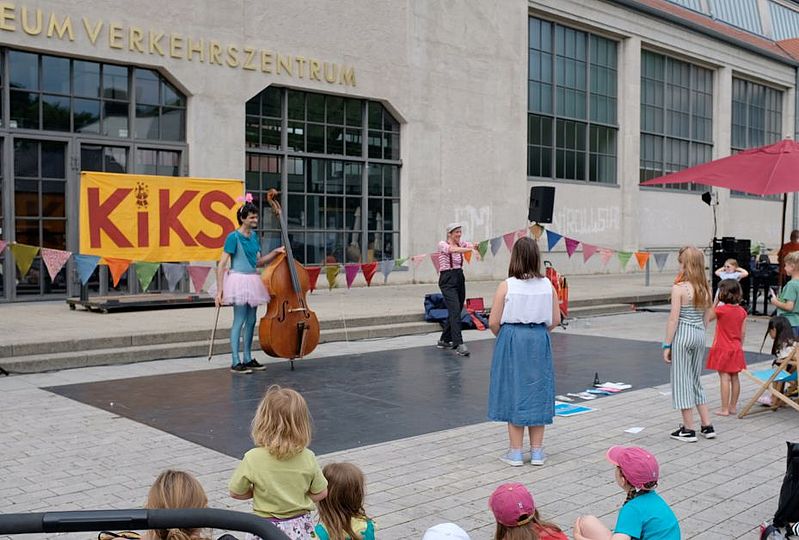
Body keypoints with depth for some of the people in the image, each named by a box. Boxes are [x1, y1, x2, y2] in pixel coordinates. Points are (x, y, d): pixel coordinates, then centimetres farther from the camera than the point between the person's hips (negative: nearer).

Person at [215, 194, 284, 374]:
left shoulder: (253, 235, 10)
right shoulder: (234, 237, -12)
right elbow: (222, 264, -14)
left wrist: (276, 252, 6)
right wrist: (219, 290, -19)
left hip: (252, 281, 8)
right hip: (239, 279, -8)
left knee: (251, 320, 10)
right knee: (239, 321, -6)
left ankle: (248, 359, 20)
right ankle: (235, 362, -1)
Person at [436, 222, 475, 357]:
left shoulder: (461, 243, 10)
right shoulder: (442, 244, -7)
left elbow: (470, 245, -11)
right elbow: (453, 249, -29)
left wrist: (474, 246, -36)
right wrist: (470, 249, -43)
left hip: (460, 279, 7)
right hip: (447, 280, -7)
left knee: (455, 311, 12)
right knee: (455, 311, -17)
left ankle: (444, 340, 27)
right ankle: (459, 345, -21)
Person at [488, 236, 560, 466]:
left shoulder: (506, 286, -12)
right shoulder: (548, 286, -2)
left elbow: (493, 322, -11)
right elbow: (555, 320, 2)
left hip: (512, 340, -3)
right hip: (539, 341, 3)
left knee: (513, 394, 7)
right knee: (537, 392, 12)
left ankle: (516, 453, 12)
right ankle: (537, 451, 19)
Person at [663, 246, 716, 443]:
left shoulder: (679, 288, -14)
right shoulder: (705, 289, 5)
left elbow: (674, 319, -14)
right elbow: (705, 318, 10)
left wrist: (667, 345, -8)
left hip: (683, 335, -7)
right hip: (700, 335, 7)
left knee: (682, 381, 3)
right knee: (696, 381, 18)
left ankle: (688, 430, 6)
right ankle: (707, 426, 20)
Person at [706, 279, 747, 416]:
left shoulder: (721, 309, -15)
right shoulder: (742, 311, 1)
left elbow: (707, 318, -2)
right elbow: (743, 332, 5)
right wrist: (740, 346, 15)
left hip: (722, 348, -5)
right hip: (736, 349, 5)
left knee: (725, 378, -4)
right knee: (734, 378, 11)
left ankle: (724, 409, -1)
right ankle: (733, 407, 20)